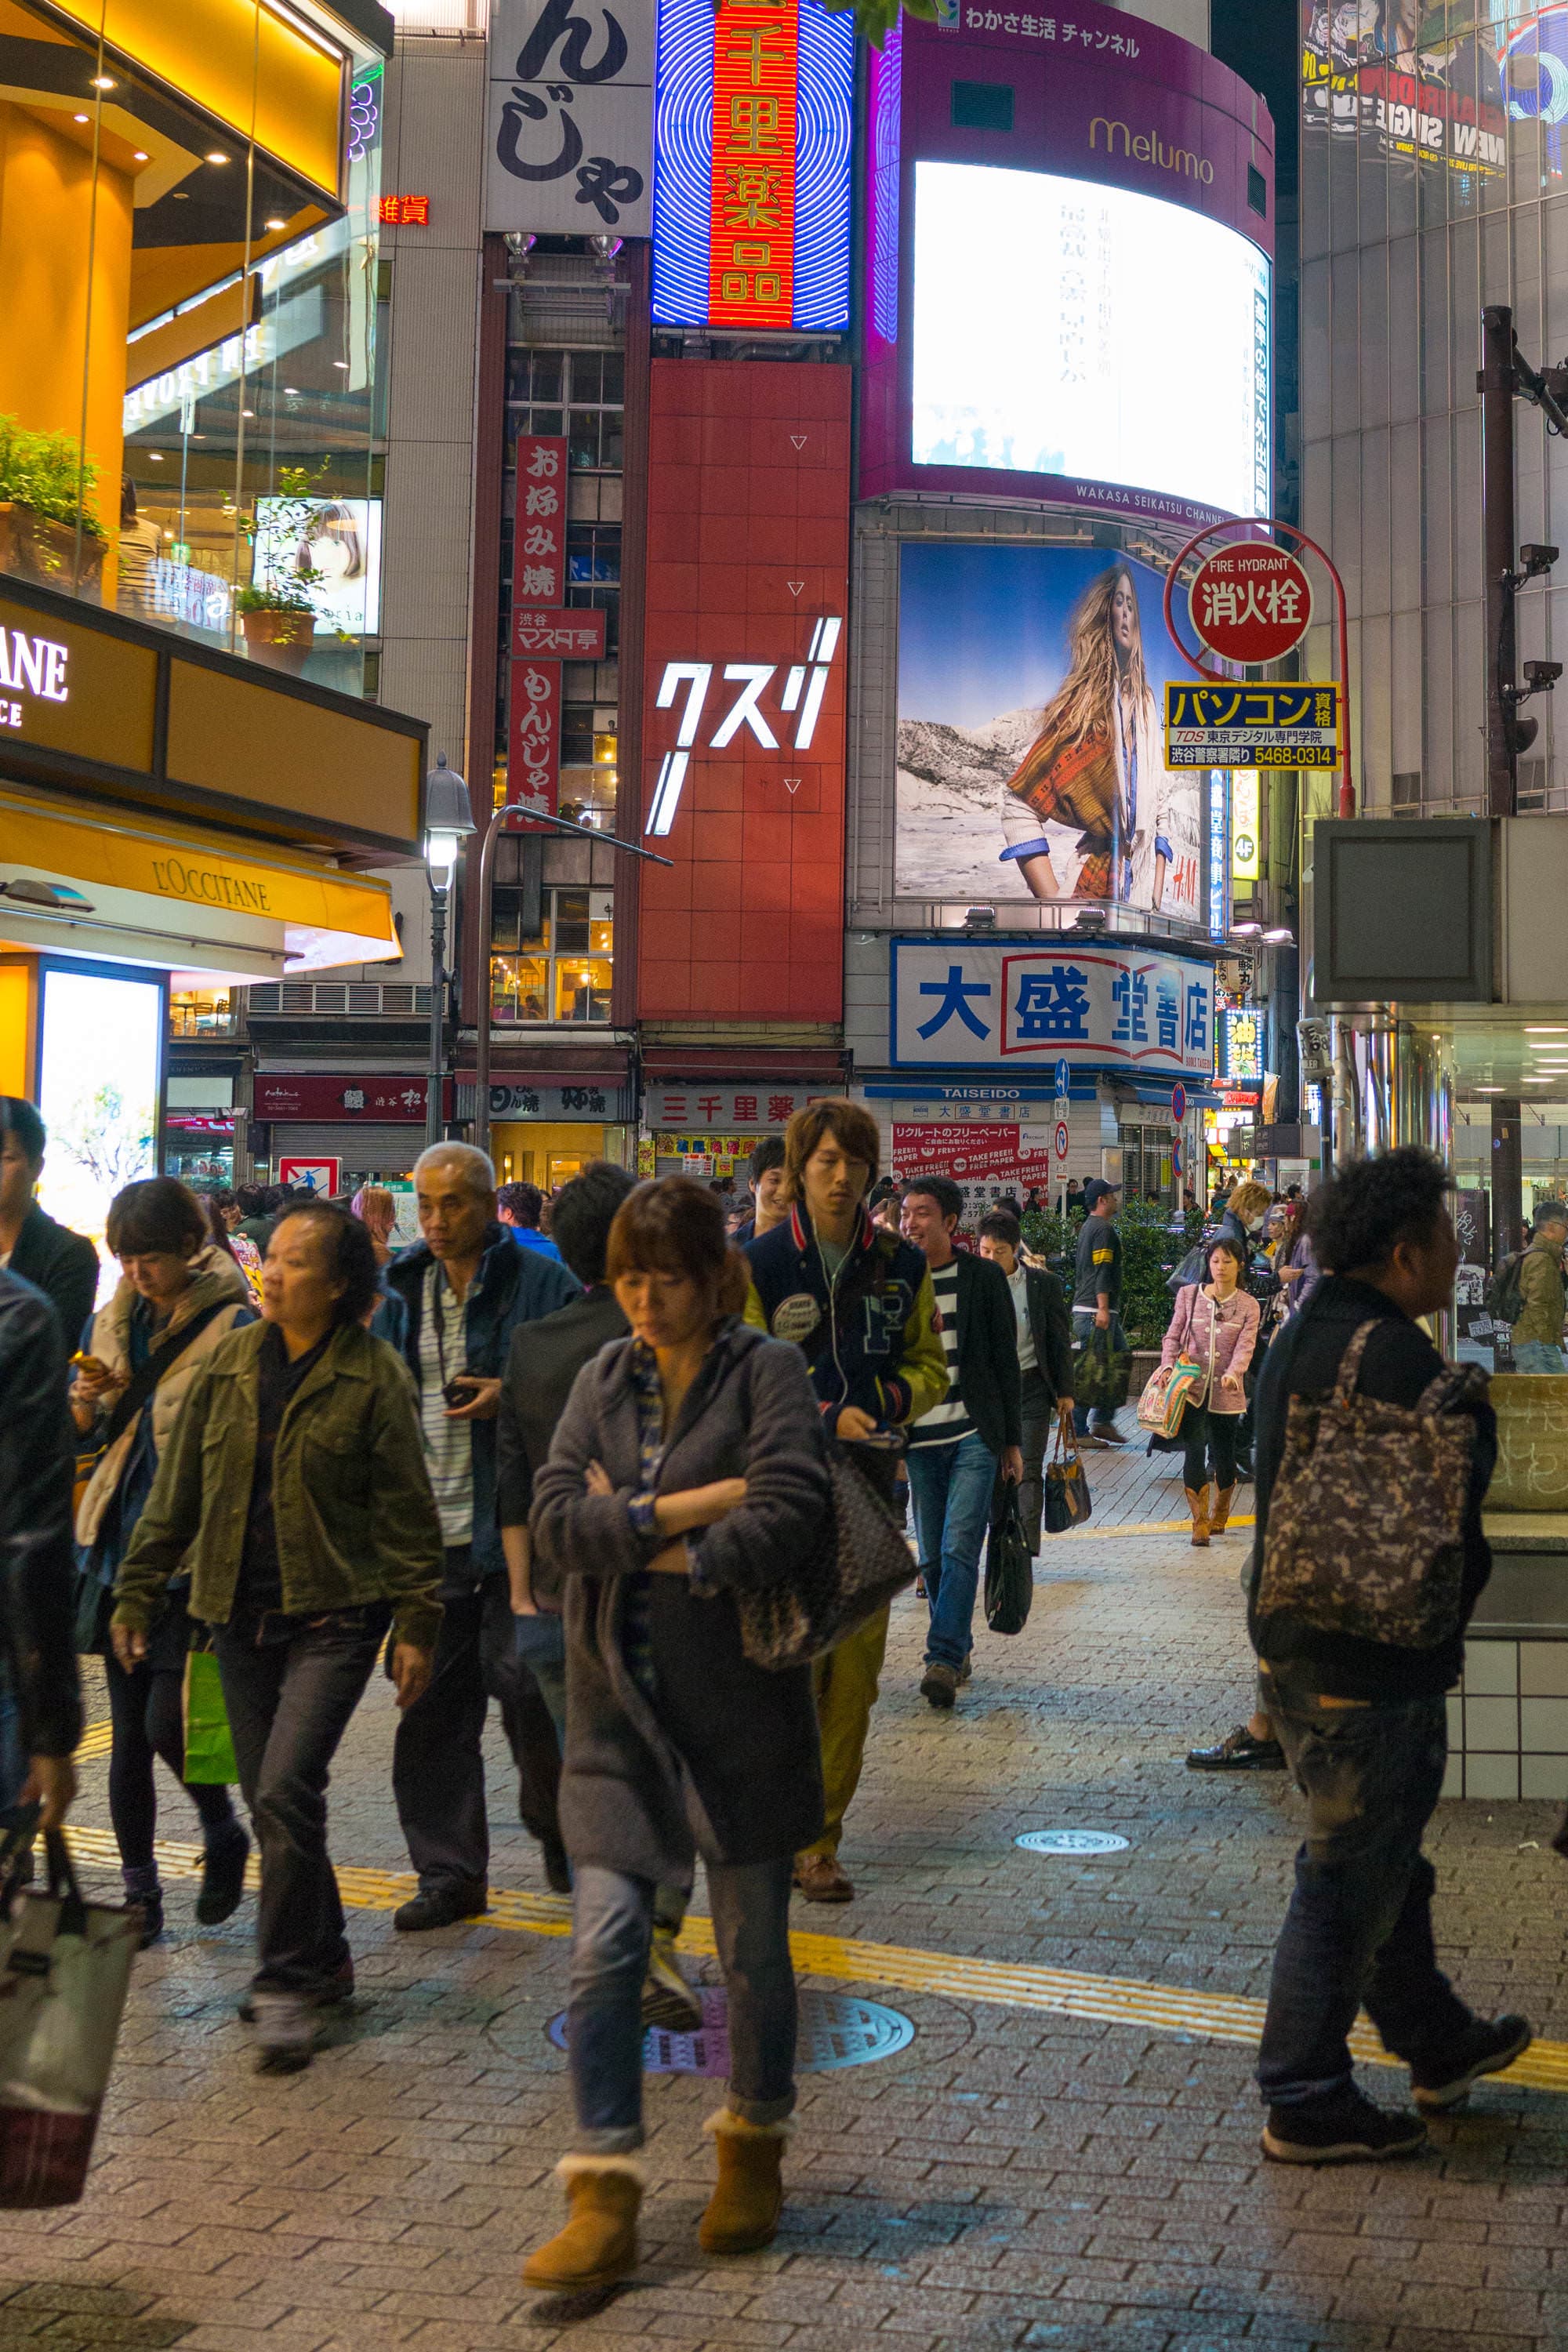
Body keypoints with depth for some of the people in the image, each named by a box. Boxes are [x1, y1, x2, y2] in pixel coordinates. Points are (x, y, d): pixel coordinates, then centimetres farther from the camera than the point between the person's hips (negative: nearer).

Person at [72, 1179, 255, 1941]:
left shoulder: (232, 1328, -10)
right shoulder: (118, 1320, 10)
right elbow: (87, 1434, 18)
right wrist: (89, 1399, -4)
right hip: (121, 1549, 6)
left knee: (167, 1723, -8)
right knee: (129, 1734, 8)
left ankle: (222, 1835, 20)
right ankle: (139, 1893, 18)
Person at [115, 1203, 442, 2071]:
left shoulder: (373, 1377, -6)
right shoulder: (229, 1363, 6)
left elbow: (406, 1509, -4)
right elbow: (178, 1487, 11)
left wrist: (416, 1624, -6)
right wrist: (138, 1592, 10)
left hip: (334, 1615, -5)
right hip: (241, 1613, 5)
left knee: (286, 1791, -14)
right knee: (268, 1799, 9)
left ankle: (286, 1983, -2)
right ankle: (323, 1960, 26)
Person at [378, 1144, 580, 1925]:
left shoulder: (542, 1281, -4)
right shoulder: (402, 1289, 12)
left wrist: (513, 1396, -18)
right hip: (430, 1529, 5)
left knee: (523, 1680, -8)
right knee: (432, 1705, 7)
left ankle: (557, 1824, 20)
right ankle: (450, 1872, 17)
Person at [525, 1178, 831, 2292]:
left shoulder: (766, 1371, -6)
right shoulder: (605, 1379, 7)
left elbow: (789, 1514, -22)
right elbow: (555, 1521, -6)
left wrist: (636, 1537, -14)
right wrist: (684, 1508, -18)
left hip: (739, 1700, -3)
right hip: (620, 1701, 3)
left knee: (755, 1948, 10)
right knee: (605, 1947, -4)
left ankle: (754, 2148, 32)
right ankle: (605, 2201, 3)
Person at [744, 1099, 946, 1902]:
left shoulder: (900, 1265, 7)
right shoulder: (760, 1264, -2)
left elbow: (928, 1364, 15)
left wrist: (887, 1404, -6)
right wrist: (826, 1417, -14)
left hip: (867, 1487, 3)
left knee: (854, 1670, 3)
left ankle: (818, 1841, 14)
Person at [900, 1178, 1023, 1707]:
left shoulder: (984, 1276, 0)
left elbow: (1005, 1360, 4)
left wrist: (1012, 1441, 3)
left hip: (974, 1435, -3)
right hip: (918, 1439, 3)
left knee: (960, 1548, -12)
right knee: (933, 1557, 8)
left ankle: (943, 1659, -14)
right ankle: (957, 1652, 21)